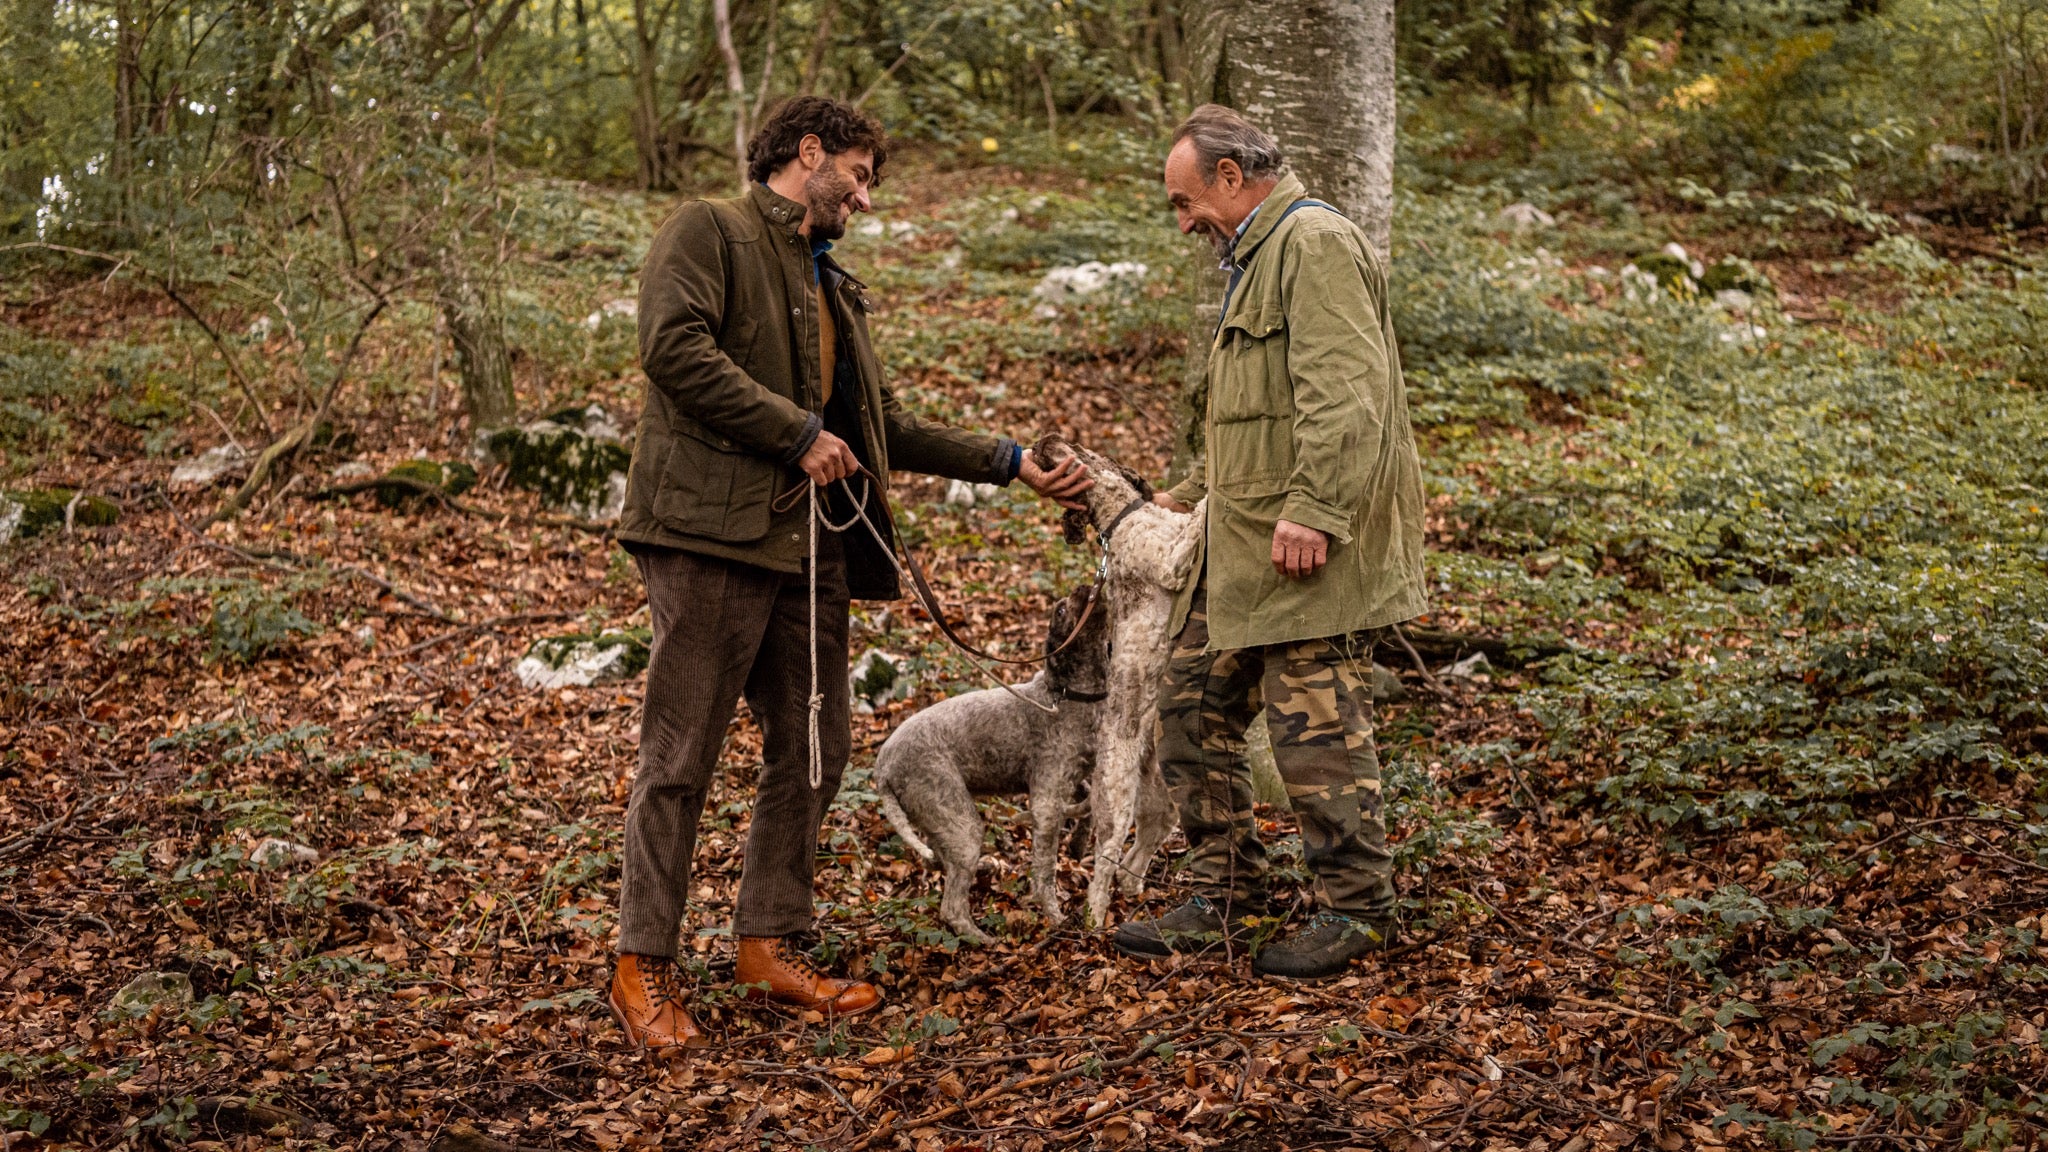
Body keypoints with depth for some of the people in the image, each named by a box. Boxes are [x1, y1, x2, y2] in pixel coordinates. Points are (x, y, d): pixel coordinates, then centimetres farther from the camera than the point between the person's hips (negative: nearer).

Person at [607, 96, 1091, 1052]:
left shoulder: (832, 286, 26)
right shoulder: (709, 232, 0)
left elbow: (886, 426, 27)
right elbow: (675, 348, -16)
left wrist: (1010, 464, 23)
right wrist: (797, 433, -14)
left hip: (810, 545, 9)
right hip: (712, 530, -9)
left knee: (812, 750, 10)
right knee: (681, 755, -5)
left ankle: (770, 946, 21)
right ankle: (642, 966, 2)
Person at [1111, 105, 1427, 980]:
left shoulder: (1315, 243, -11)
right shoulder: (1258, 257, 23)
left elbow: (1341, 393, -22)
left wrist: (1312, 511, -27)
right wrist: (1189, 498, 28)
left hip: (1308, 548, -11)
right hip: (1240, 547, 11)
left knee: (1316, 729, -5)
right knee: (1193, 711, 11)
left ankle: (1357, 909, 9)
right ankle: (1225, 899, 20)